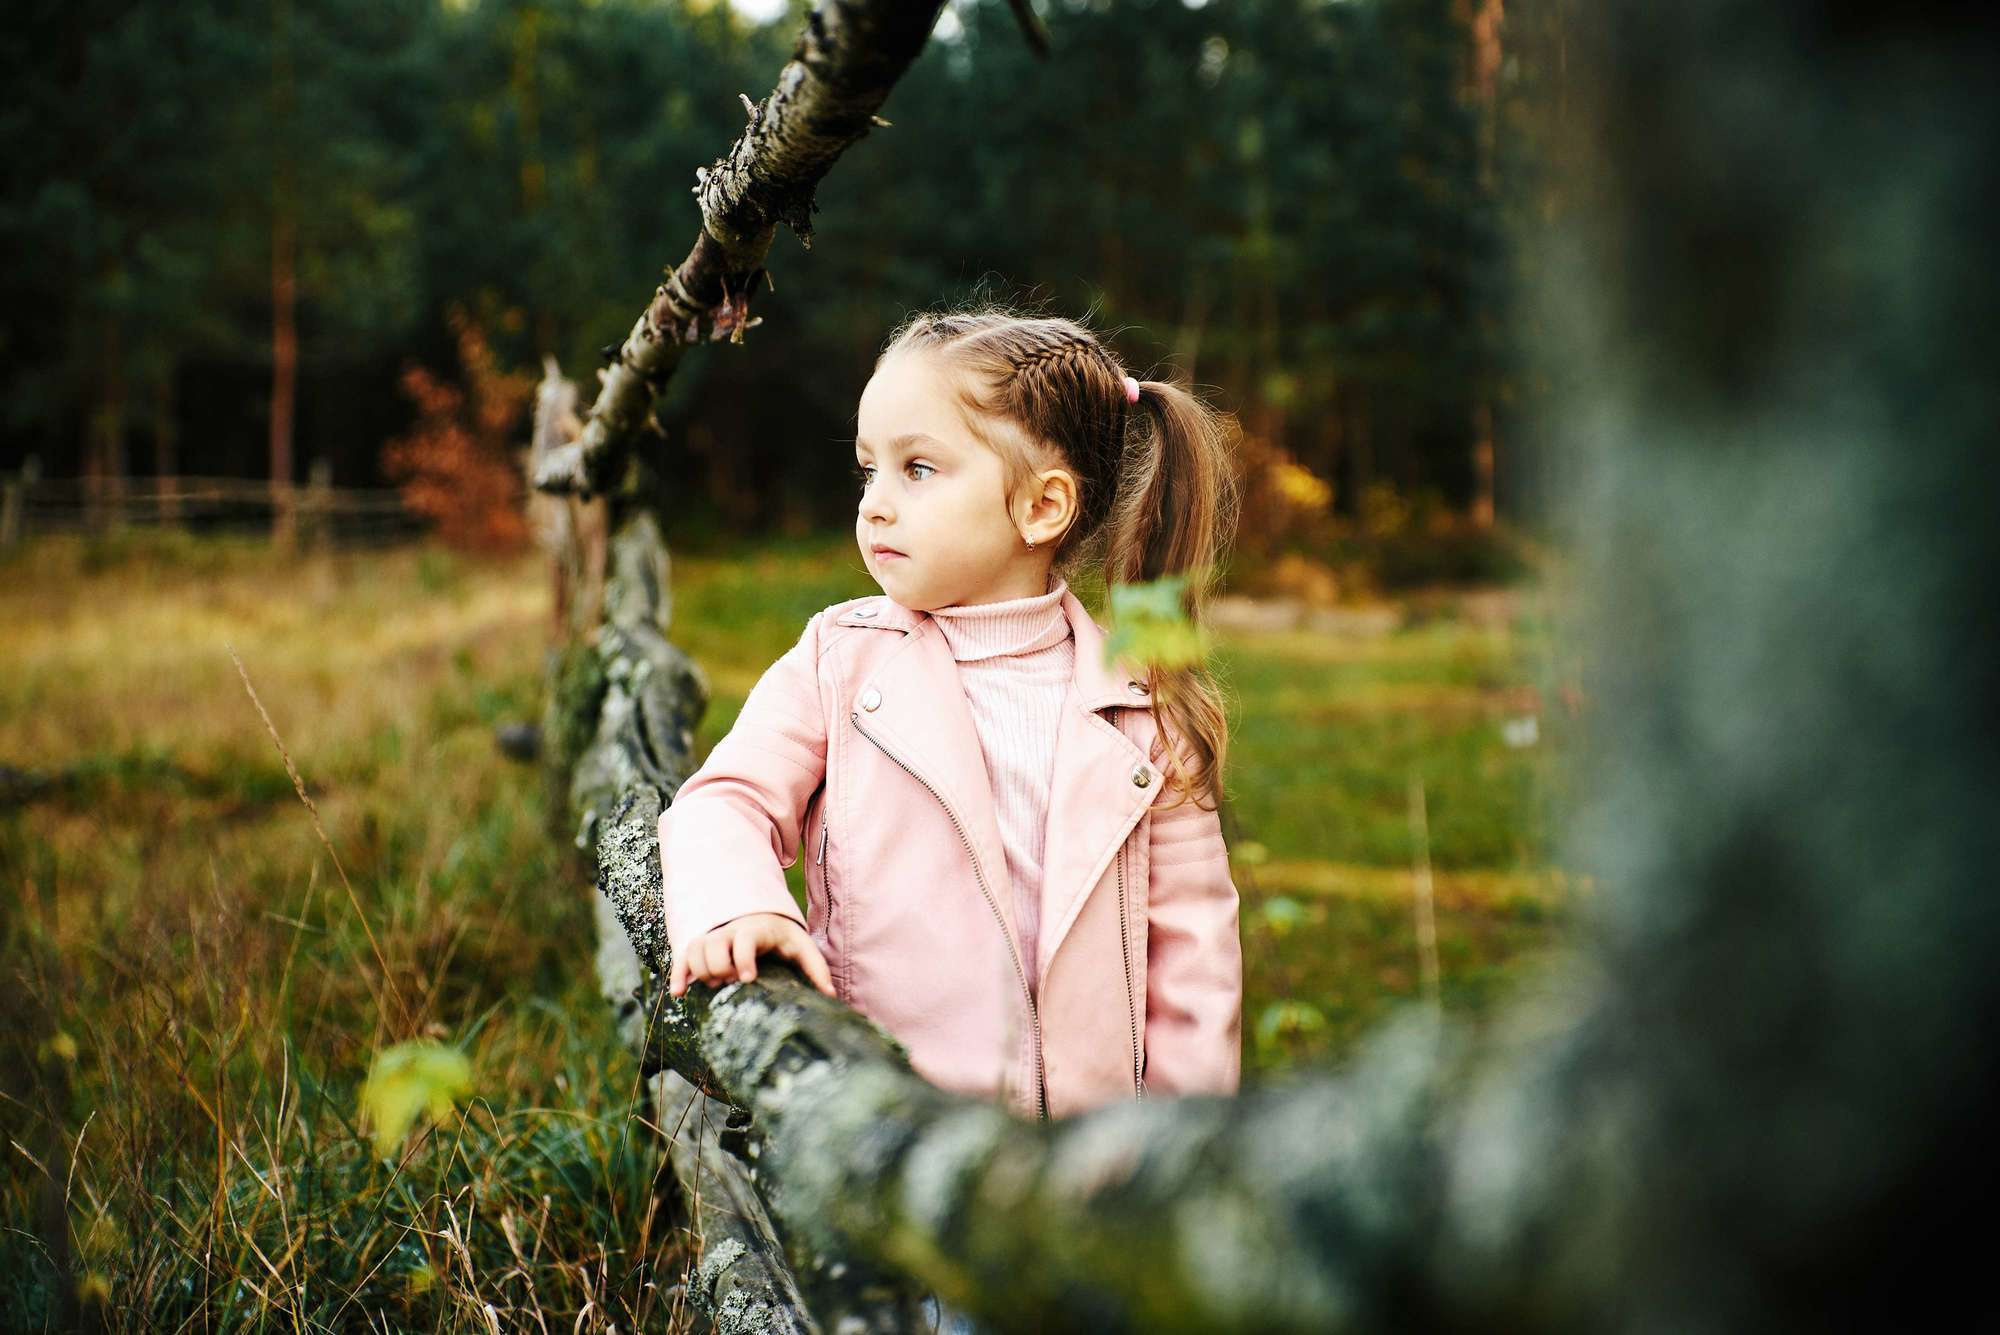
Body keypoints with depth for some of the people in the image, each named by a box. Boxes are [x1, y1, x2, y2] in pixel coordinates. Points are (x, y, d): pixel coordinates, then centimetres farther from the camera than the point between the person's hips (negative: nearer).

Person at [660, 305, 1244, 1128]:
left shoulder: (1139, 706, 5)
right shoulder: (839, 655, 7)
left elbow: (1191, 948, 7)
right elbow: (728, 799, 1)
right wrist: (733, 908, -22)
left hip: (1089, 1111, 0)